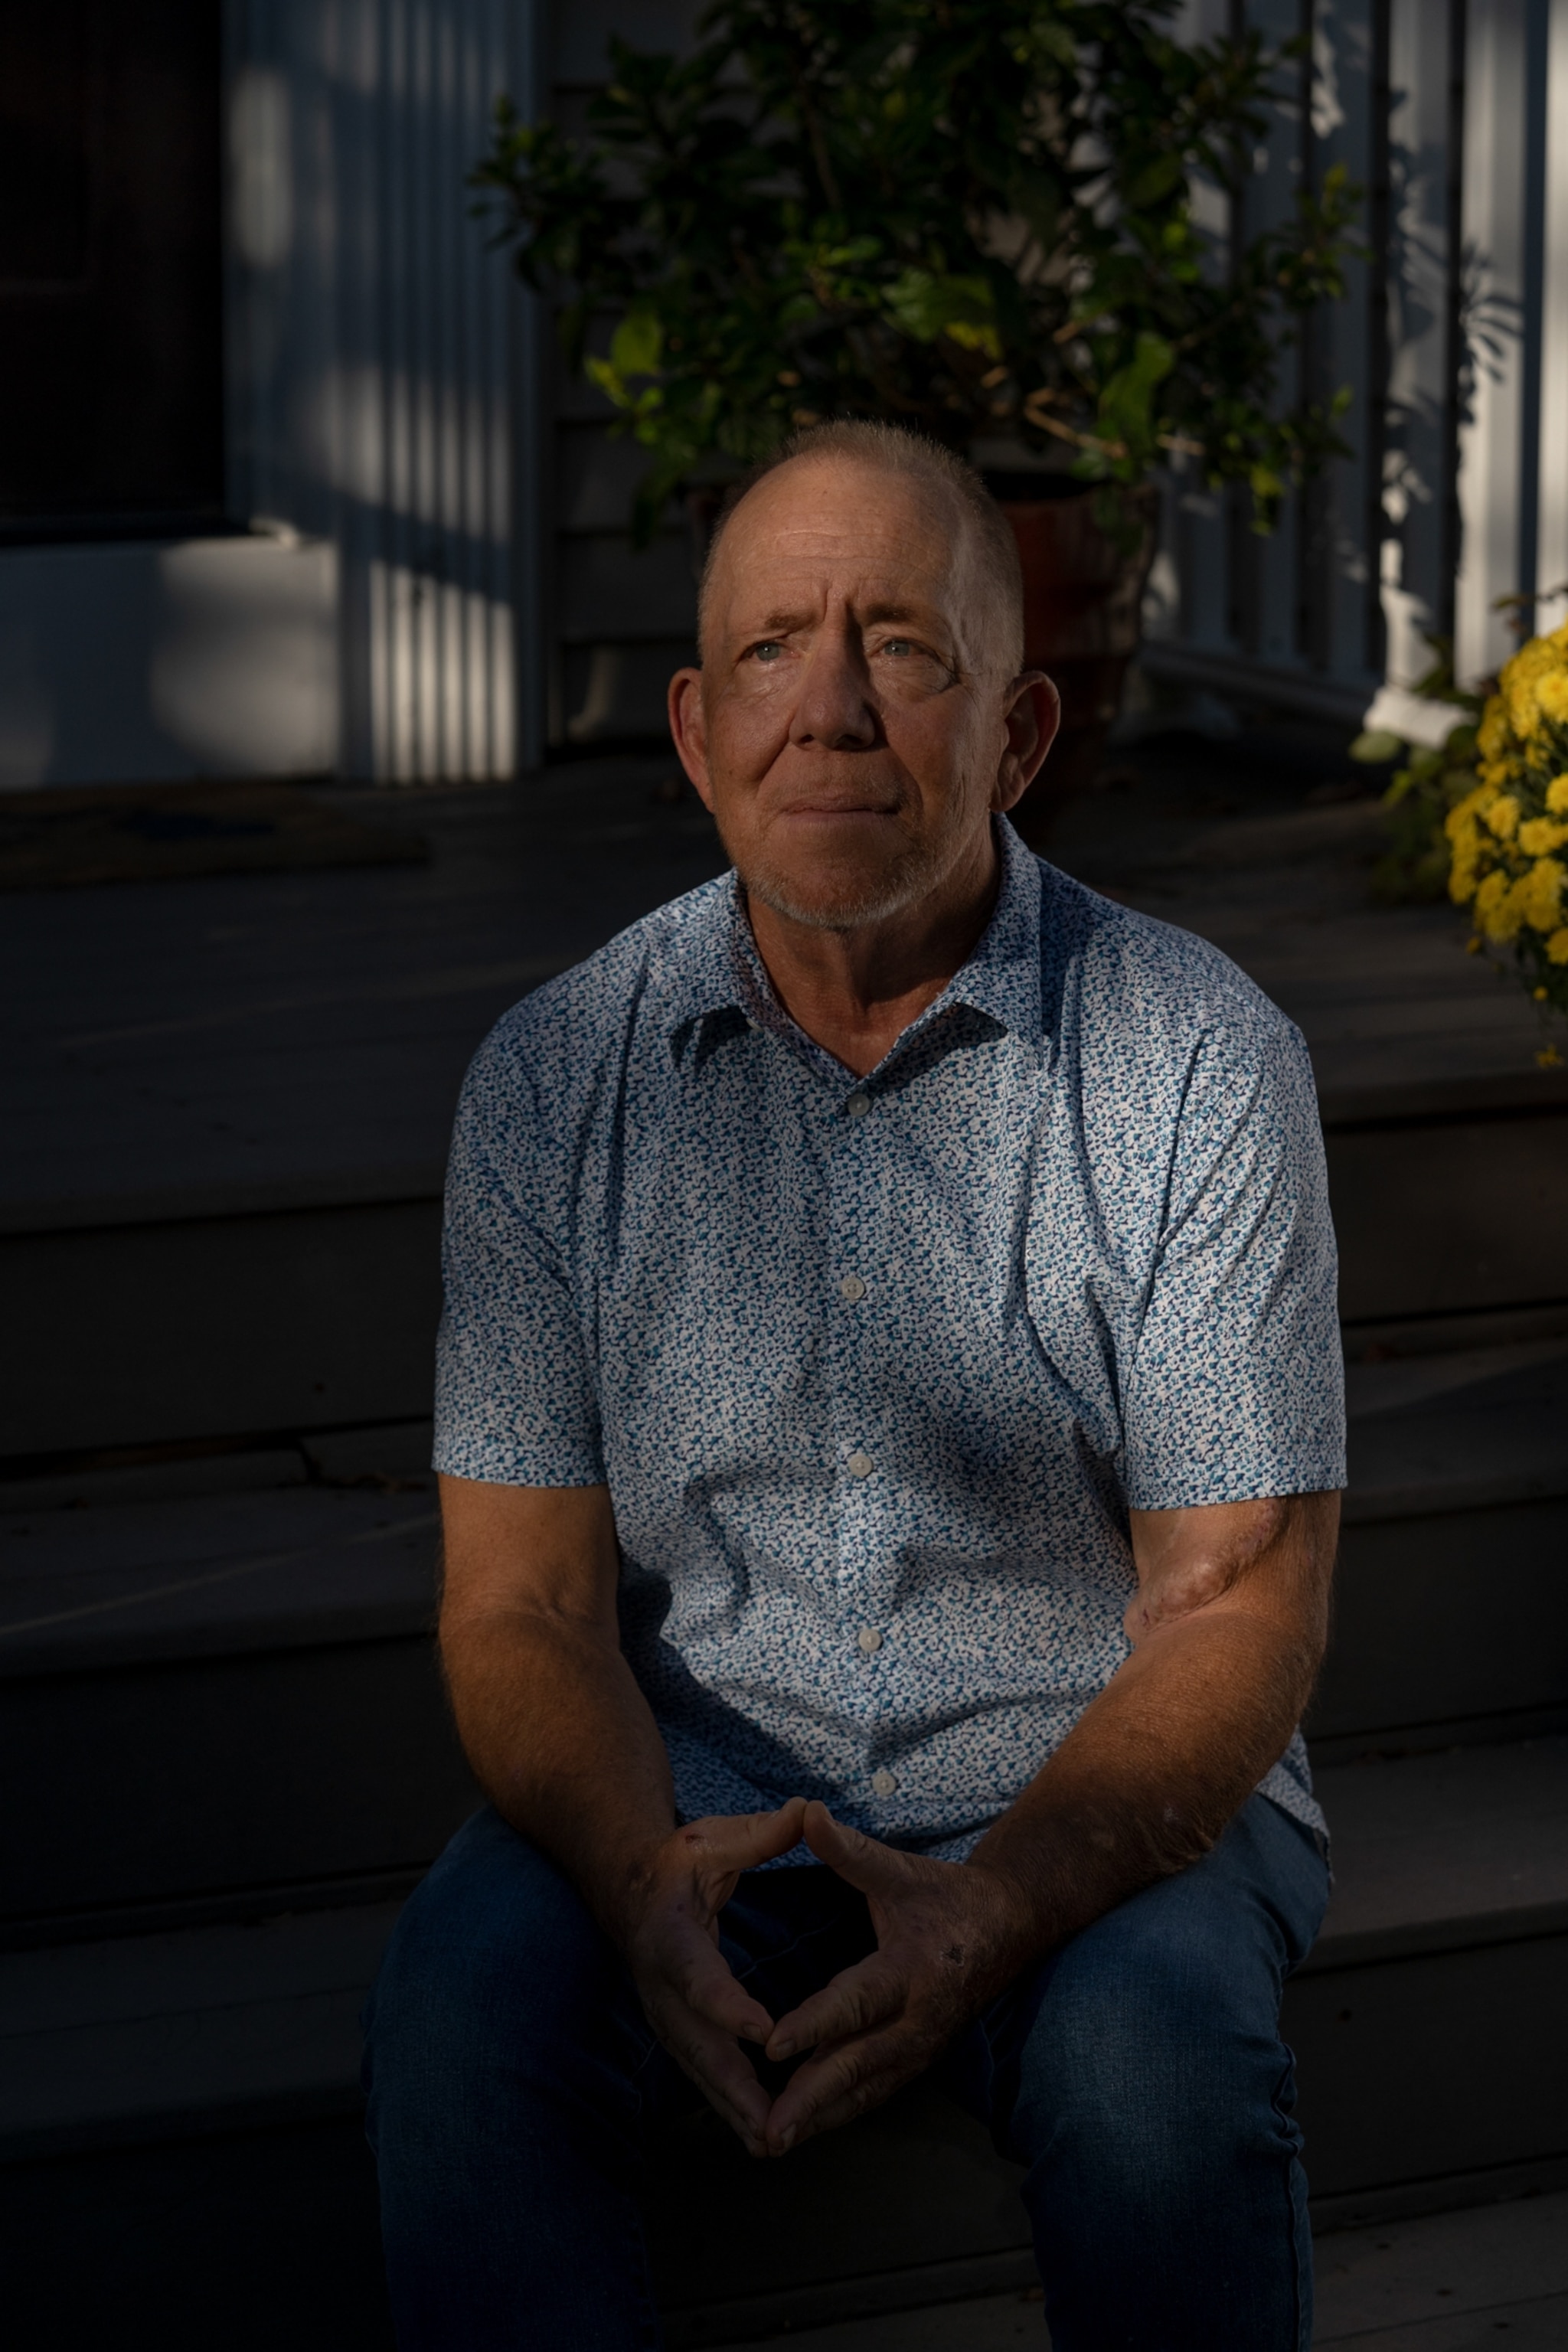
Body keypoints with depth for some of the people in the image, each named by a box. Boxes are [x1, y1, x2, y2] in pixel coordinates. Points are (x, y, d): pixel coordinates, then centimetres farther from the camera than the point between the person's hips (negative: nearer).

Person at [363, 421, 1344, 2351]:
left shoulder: (1201, 1063, -9)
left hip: (1092, 1780, -1)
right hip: (694, 1776, 2)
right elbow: (522, 1598, -3)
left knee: (1155, 2064, -33)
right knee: (459, 2005, -29)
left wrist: (993, 1913, -27)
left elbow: (1236, 1612, -9)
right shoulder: (554, 1077, -3)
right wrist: (641, 1874, -26)